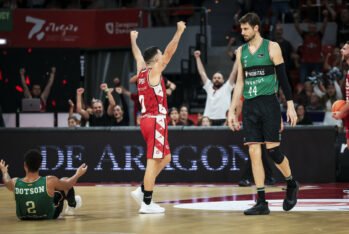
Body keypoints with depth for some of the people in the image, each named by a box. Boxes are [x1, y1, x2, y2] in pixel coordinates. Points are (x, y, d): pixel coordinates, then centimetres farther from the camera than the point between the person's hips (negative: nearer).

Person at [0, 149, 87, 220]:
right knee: (65, 181, 14)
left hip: (23, 217, 2)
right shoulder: (50, 181, -32)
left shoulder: (15, 183, -27)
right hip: (49, 217, -2)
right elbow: (68, 184, -11)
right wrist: (78, 174, 10)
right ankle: (72, 206, 44)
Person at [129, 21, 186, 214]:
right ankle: (147, 203, -6)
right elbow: (169, 52, -19)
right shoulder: (154, 72, -10)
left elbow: (137, 55, 30)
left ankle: (142, 191, 14)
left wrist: (133, 39, 45)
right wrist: (179, 32, -17)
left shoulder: (141, 70, 11)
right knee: (153, 161, -7)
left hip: (147, 119, 9)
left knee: (165, 158, 18)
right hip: (155, 121, -9)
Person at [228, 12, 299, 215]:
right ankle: (261, 202, 0)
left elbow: (283, 77, -4)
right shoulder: (241, 51, 12)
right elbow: (240, 82, 15)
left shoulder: (271, 47, -3)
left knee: (272, 150, -7)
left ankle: (291, 184, 21)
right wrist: (232, 110, 10)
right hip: (249, 105, 5)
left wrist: (291, 106, -9)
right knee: (254, 152, -1)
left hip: (268, 103, -5)